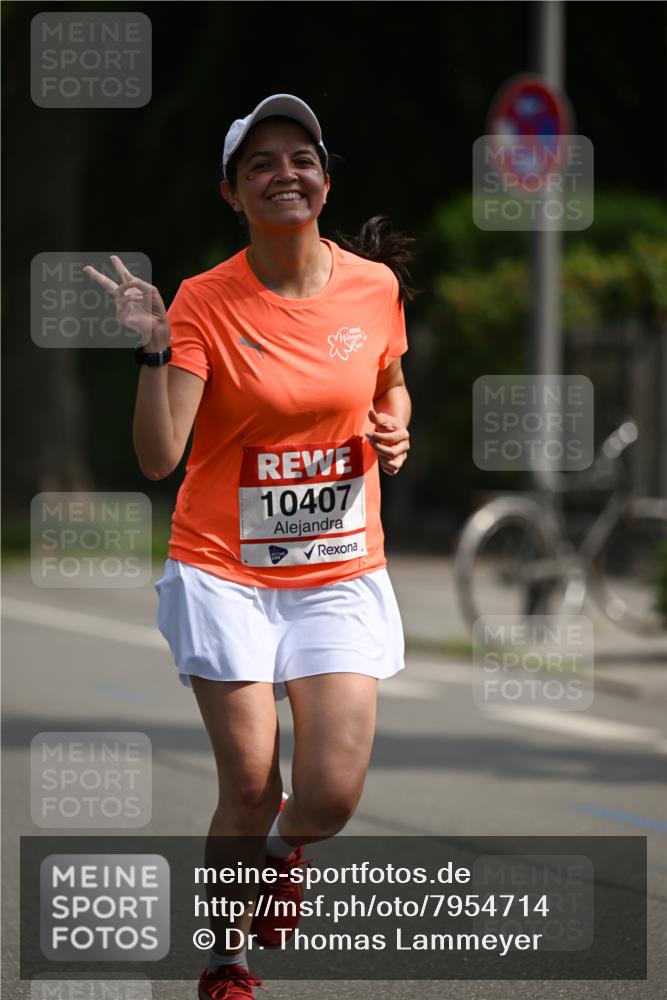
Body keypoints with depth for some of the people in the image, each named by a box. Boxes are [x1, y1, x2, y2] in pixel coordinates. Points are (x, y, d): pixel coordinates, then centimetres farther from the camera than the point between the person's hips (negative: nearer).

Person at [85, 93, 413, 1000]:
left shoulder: (374, 286, 0)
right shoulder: (205, 303, -9)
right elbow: (158, 457, -17)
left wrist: (395, 430, 1)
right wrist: (154, 350, -29)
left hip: (342, 571, 2)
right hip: (226, 573, -2)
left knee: (332, 795, -9)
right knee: (249, 789, -4)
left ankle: (281, 849, 28)